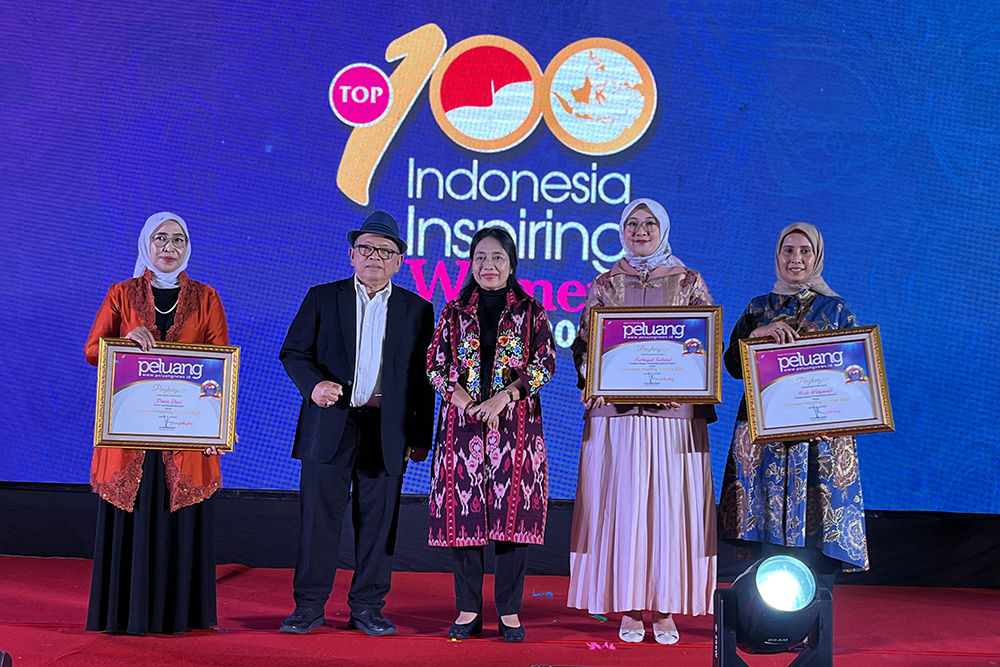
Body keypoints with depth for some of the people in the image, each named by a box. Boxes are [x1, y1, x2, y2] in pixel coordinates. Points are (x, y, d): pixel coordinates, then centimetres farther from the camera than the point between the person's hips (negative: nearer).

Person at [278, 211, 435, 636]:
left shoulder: (417, 310, 10)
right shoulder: (322, 298, 9)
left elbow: (423, 378, 8)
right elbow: (293, 352, 6)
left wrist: (420, 436, 3)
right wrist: (314, 383, -15)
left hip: (387, 432, 1)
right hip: (330, 426, 0)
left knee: (378, 520, 4)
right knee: (318, 517, 1)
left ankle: (367, 607, 15)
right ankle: (309, 606, 11)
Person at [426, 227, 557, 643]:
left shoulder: (531, 312, 7)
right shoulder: (455, 312, 11)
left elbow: (545, 363, -3)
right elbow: (435, 365, 5)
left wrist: (504, 397, -15)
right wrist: (463, 400, -11)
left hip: (516, 424, -1)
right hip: (462, 422, 1)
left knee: (512, 512, -2)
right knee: (462, 511, 0)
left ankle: (509, 611, 7)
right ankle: (468, 609, 10)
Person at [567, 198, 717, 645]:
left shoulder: (689, 282, 9)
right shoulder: (605, 284, 12)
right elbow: (584, 344, 10)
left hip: (675, 411, -1)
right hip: (616, 410, 1)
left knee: (670, 504, -2)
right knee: (621, 503, -1)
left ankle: (665, 610, 7)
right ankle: (628, 609, 7)